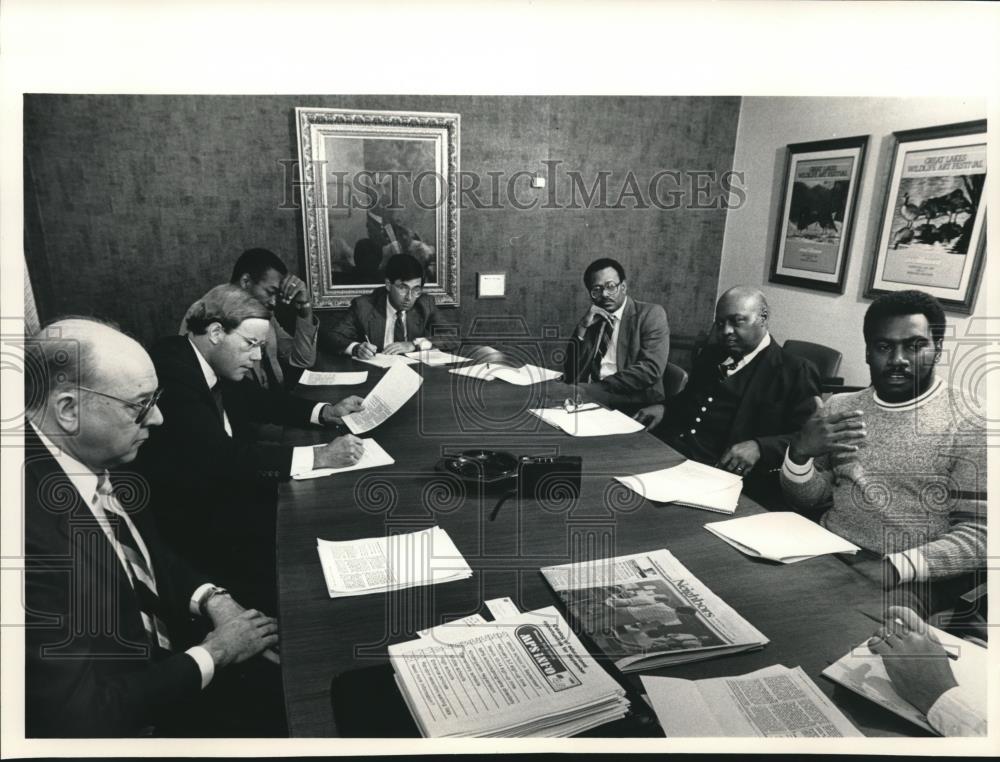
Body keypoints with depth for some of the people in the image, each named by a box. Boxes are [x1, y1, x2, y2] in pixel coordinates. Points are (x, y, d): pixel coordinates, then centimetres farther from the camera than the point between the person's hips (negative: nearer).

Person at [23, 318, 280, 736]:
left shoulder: (101, 463, -6)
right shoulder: (29, 523, -31)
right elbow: (82, 715, -28)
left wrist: (212, 599, -6)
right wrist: (215, 652, -17)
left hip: (171, 662, 7)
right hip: (130, 720, -6)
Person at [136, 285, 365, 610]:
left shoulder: (219, 364, 0)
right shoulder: (170, 371, -25)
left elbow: (259, 401, 16)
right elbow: (222, 458, -31)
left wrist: (325, 412, 0)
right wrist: (318, 456, -29)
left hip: (222, 488, 9)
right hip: (188, 520, -9)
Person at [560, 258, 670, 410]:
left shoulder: (650, 314, 2)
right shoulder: (592, 320, 15)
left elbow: (650, 369, -13)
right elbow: (570, 375, 8)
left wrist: (595, 388, -19)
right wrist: (582, 328, -4)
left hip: (634, 406, -4)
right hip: (591, 400, 4)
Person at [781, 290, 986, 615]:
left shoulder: (970, 425, -6)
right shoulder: (838, 406, 8)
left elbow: (979, 533, -10)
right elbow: (808, 500, 8)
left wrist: (895, 567, -23)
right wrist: (800, 451, -13)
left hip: (910, 580, -4)